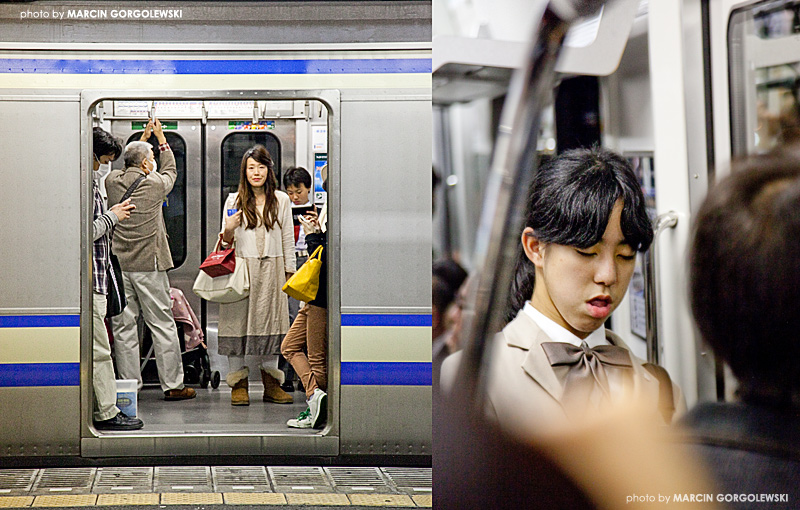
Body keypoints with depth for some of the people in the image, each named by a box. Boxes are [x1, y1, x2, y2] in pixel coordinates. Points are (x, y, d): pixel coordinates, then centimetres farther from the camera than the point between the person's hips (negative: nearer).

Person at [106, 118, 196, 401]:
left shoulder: (112, 180, 2)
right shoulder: (154, 184, -7)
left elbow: (129, 167, 26)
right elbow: (170, 170, 16)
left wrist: (143, 138, 34)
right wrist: (160, 137, 26)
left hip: (118, 264, 4)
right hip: (149, 265, -3)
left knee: (123, 327, 5)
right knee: (163, 325, 3)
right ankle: (173, 385, 6)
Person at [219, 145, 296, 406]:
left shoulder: (281, 200, 9)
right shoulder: (234, 200, 7)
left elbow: (287, 239, 11)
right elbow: (226, 241, 9)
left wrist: (289, 273, 8)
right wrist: (229, 230, -13)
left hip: (271, 270, 1)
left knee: (271, 324, 3)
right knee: (238, 323, -4)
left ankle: (271, 383, 12)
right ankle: (239, 384, 3)